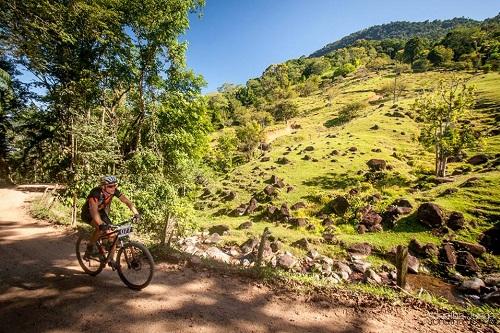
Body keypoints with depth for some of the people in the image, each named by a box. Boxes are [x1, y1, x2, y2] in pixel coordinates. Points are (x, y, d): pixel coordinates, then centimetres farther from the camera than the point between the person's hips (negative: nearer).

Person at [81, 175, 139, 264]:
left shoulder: (114, 191, -22)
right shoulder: (95, 193, -35)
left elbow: (126, 201, -25)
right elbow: (94, 210, -46)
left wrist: (136, 213, -40)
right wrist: (101, 224, -61)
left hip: (102, 212, 5)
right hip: (88, 214, -5)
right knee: (101, 228, -34)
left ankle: (111, 259, 6)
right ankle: (90, 247, -6)